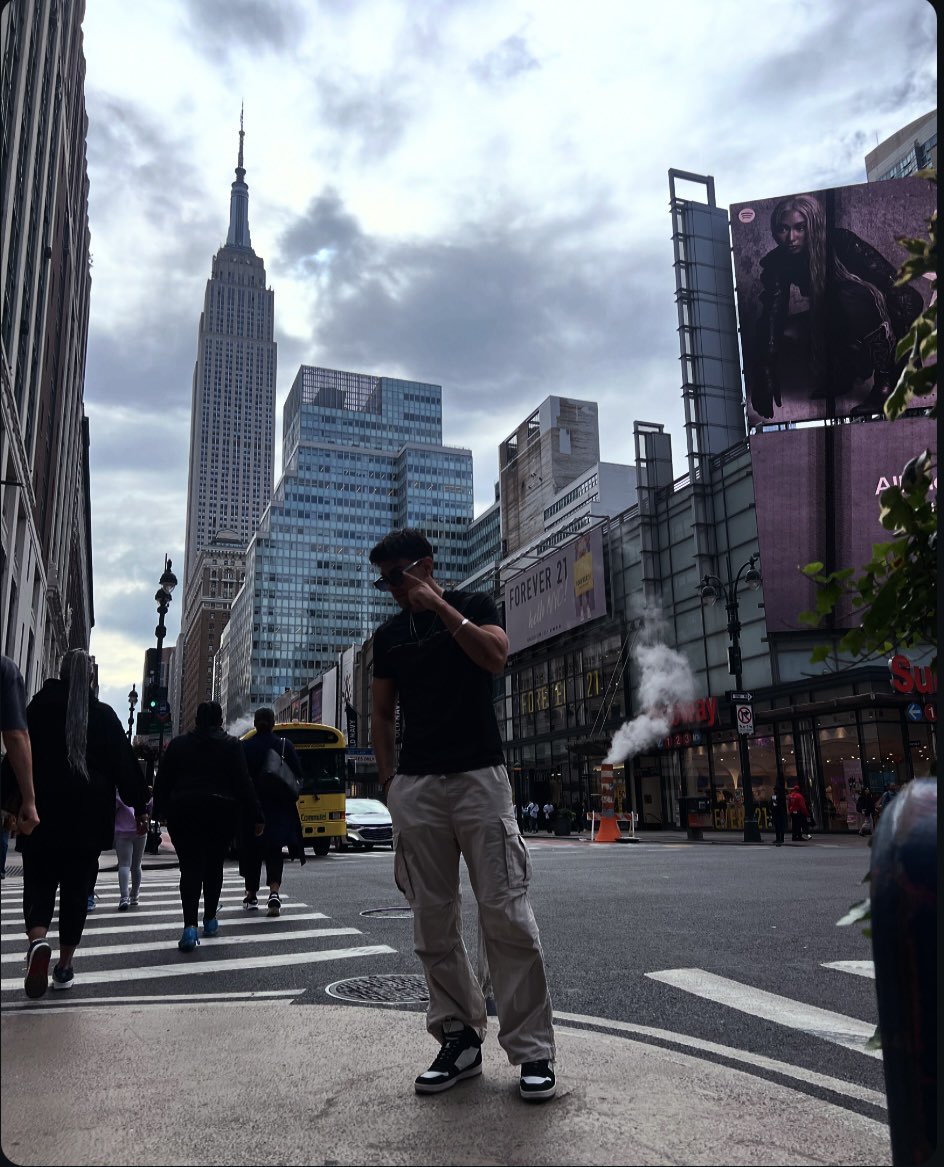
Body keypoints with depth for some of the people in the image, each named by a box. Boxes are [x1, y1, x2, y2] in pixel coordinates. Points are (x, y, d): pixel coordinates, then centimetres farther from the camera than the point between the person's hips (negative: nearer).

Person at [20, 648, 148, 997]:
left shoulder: (37, 708, 3)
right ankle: (64, 967, 10)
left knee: (39, 884, 6)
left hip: (41, 813, 0)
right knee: (76, 889, 7)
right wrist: (139, 804, 7)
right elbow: (124, 763, 0)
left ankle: (38, 941, -21)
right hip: (88, 817, 0)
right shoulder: (103, 715, 0)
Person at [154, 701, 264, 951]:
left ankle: (190, 925, -19)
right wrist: (255, 816, -3)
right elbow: (243, 783, -6)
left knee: (190, 866, -2)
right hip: (221, 812, 0)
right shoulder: (231, 745, -2)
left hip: (183, 812, 1)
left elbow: (162, 781, 7)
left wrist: (160, 810, 18)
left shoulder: (178, 744, 5)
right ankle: (210, 919, 23)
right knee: (214, 865, 15)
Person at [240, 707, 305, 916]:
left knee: (251, 851, 14)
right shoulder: (285, 746, -4)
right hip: (278, 808, 0)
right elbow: (298, 776, -4)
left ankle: (251, 896, 24)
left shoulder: (244, 747, -5)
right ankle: (274, 892, -15)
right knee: (274, 850, 6)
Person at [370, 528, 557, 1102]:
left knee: (507, 914, -6)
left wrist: (440, 606, -12)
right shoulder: (389, 635, 16)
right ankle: (459, 1038, 17)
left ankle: (533, 1049, 3)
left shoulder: (473, 604, 6)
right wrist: (389, 778, 7)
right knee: (434, 924, 5)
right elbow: (382, 714, 18)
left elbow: (495, 658, -13)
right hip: (415, 788, 4)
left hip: (479, 776, -4)